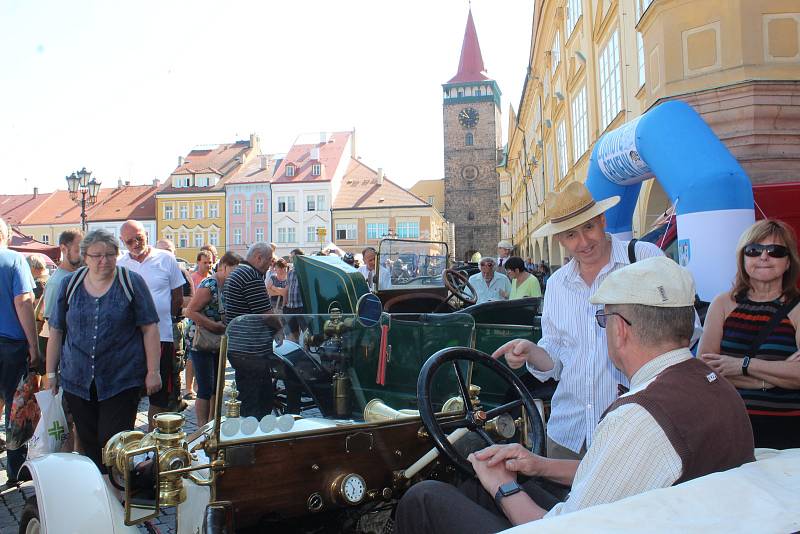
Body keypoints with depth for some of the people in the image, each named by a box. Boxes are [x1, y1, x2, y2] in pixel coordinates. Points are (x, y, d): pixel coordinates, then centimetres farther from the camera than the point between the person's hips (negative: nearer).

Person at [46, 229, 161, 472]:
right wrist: (51, 372, 10)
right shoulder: (70, 284, 6)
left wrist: (153, 371, -7)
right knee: (88, 444, 10)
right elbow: (56, 331, 11)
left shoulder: (132, 283, -3)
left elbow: (149, 328, -4)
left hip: (121, 380, -3)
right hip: (77, 380, 3)